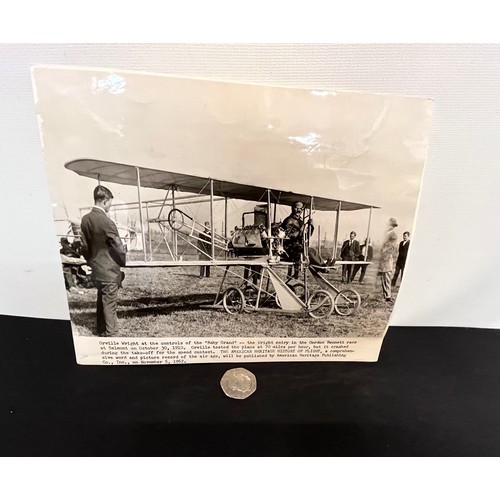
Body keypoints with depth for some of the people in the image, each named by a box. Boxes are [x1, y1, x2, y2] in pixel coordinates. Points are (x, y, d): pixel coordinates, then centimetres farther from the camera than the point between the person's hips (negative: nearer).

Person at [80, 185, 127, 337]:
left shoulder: (85, 219, 2)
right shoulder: (106, 221, -21)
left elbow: (84, 247, 9)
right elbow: (119, 247, -16)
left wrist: (91, 262, 20)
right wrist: (123, 262, 1)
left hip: (96, 270, 8)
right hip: (109, 271, -8)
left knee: (101, 302, 19)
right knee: (110, 304, 3)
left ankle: (101, 332, 32)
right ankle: (110, 334, 14)